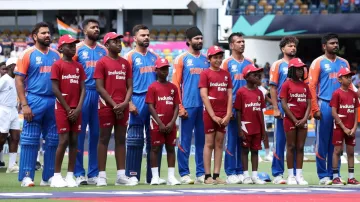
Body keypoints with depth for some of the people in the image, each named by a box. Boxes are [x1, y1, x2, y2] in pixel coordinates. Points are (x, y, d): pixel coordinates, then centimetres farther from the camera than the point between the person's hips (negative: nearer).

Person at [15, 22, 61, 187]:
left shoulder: (56, 55, 12)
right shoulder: (28, 54, -1)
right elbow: (19, 80, -4)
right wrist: (24, 105, -12)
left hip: (54, 101, 5)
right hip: (34, 100, -5)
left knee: (53, 140, 6)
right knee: (30, 140, -5)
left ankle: (48, 177, 12)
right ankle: (26, 176, -3)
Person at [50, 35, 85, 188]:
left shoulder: (78, 66, 11)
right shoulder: (57, 65, -5)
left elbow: (82, 89, 8)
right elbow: (55, 89, -9)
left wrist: (78, 109, -5)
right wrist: (68, 109, -9)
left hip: (76, 110, 5)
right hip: (62, 108, -5)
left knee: (74, 141, 3)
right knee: (64, 140, -10)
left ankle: (70, 175, 6)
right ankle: (56, 176, -5)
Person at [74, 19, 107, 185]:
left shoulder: (103, 50, 13)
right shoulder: (78, 49, 1)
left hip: (100, 94, 4)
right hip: (82, 93, -4)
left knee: (96, 134, 5)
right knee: (79, 134, -4)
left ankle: (94, 174, 10)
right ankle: (79, 173, -1)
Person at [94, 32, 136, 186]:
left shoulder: (125, 63, 13)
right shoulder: (102, 63, -3)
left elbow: (129, 86, 11)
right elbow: (100, 87, -8)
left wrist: (124, 103, -6)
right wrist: (114, 105, -13)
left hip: (122, 107, 5)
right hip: (107, 107, -5)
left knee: (121, 139, 6)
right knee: (104, 139, -3)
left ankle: (121, 175, 7)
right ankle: (102, 175, -2)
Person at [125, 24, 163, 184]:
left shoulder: (154, 57, 16)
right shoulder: (130, 57, 0)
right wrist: (129, 103, -15)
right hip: (138, 100, -5)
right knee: (135, 139, -4)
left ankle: (153, 176, 8)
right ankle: (132, 175, 0)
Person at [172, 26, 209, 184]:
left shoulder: (206, 60, 15)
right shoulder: (181, 59, 1)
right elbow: (176, 84, -3)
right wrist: (180, 107, -10)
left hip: (204, 106, 5)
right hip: (188, 106, -4)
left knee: (202, 140, 6)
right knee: (185, 141, -2)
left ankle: (201, 173, 10)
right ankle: (184, 174, 1)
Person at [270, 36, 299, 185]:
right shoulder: (278, 65, 2)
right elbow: (273, 88, -2)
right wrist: (276, 109, -10)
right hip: (283, 107, -4)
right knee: (280, 141, -2)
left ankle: (295, 174, 10)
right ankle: (277, 174, 2)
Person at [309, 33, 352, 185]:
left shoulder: (344, 63, 14)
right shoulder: (318, 63, 0)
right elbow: (312, 86, -5)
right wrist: (315, 109, -13)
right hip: (324, 105, -4)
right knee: (322, 142, -1)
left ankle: (334, 174, 11)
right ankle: (323, 175, 3)